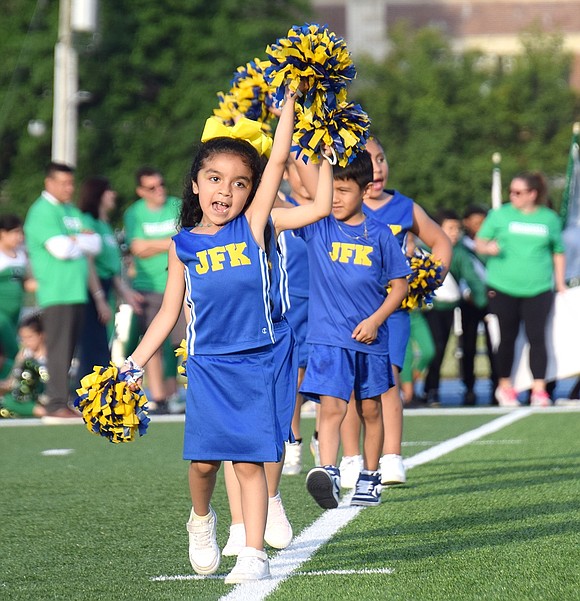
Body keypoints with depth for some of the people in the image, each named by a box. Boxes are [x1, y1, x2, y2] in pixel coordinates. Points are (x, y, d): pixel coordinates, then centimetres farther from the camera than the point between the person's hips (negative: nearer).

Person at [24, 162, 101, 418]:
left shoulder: (73, 211, 20)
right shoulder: (42, 212, -6)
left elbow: (95, 245, 12)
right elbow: (61, 248, -18)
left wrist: (75, 240, -7)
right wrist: (83, 242, 1)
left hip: (77, 291, 8)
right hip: (56, 292, -8)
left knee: (68, 349, 8)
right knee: (59, 348, -11)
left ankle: (61, 401, 11)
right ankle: (57, 404, -12)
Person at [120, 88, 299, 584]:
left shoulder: (252, 226, 0)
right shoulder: (183, 245, 5)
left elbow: (279, 160, -5)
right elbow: (170, 313, 12)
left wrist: (289, 101, -6)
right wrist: (134, 363, 9)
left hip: (254, 362, -1)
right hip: (206, 365, 1)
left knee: (249, 460, -4)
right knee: (204, 459, -2)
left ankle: (254, 553, 0)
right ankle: (201, 520, 28)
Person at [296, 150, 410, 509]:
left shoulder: (379, 234, 0)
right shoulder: (316, 226, -1)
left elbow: (400, 284, 4)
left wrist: (375, 320, -9)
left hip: (370, 338, 2)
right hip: (328, 338, -2)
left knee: (370, 409, 15)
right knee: (332, 408, -16)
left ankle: (370, 478, 28)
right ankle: (328, 473, -30)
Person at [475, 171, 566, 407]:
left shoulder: (550, 219, 8)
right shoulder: (500, 215, 4)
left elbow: (558, 252, 17)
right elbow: (479, 243, 7)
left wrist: (560, 282, 12)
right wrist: (488, 248, -16)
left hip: (538, 289, 0)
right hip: (503, 288, 0)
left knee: (537, 337, -8)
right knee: (507, 337, 6)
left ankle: (539, 389, -6)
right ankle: (504, 386, 21)